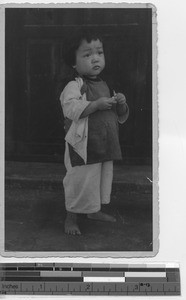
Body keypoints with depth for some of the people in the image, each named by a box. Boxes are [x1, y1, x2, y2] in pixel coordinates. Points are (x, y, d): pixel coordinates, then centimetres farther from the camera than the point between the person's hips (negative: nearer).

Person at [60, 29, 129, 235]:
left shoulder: (106, 87, 11)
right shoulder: (74, 86, -11)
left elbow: (121, 117, 18)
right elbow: (70, 108, -28)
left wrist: (121, 104, -4)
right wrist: (96, 104, -31)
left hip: (106, 148, 8)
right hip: (83, 148, -7)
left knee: (103, 179, 19)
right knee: (80, 182, 1)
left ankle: (94, 211, 39)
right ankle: (71, 218, 18)